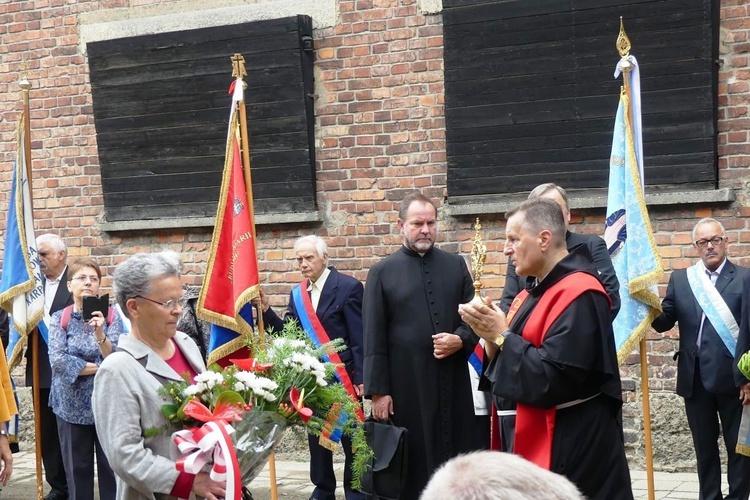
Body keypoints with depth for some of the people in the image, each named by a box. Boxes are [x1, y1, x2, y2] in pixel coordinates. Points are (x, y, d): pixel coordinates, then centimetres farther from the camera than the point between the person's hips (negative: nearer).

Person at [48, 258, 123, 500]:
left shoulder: (111, 316, -2)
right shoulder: (59, 318, 0)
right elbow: (58, 360, -13)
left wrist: (100, 334, -30)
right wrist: (101, 368, -13)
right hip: (72, 405, 1)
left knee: (111, 465, 4)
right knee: (77, 467, 9)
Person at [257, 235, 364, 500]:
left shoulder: (348, 287, -10)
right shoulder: (297, 293, 8)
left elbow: (360, 337, -12)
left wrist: (360, 377, -16)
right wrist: (266, 309, -11)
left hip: (343, 376, -6)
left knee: (351, 436, 4)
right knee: (316, 435, 14)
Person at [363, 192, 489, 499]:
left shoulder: (456, 265, 10)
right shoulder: (382, 273, 1)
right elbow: (373, 338, -2)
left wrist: (460, 340, -11)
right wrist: (378, 390, -7)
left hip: (454, 381, 3)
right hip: (407, 384, -2)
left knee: (458, 458, 6)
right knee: (413, 463, 4)